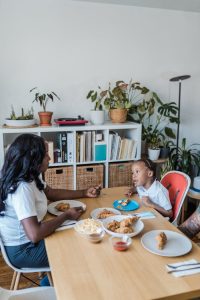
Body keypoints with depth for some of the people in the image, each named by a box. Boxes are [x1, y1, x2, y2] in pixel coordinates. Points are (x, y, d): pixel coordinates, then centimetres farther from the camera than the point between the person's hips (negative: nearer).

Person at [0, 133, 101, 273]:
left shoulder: (31, 177, -3)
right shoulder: (22, 188, -32)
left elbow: (51, 193, 14)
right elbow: (35, 235, -37)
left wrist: (84, 193, 6)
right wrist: (66, 215, -23)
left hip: (27, 238, 8)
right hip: (22, 250, -8)